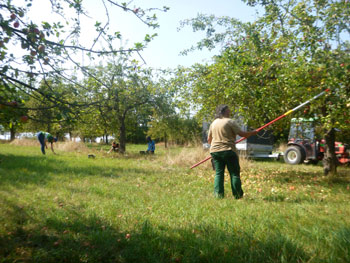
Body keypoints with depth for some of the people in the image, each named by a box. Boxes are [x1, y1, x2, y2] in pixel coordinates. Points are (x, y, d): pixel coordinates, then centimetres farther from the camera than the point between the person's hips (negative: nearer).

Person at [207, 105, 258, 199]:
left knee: (218, 173, 8)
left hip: (215, 151, 6)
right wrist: (253, 132, 7)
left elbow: (209, 139, 18)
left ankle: (218, 194, 4)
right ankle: (237, 195, 9)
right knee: (234, 173, 4)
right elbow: (242, 134, -8)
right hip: (228, 150, -6)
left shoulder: (213, 123, 14)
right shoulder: (230, 121, -6)